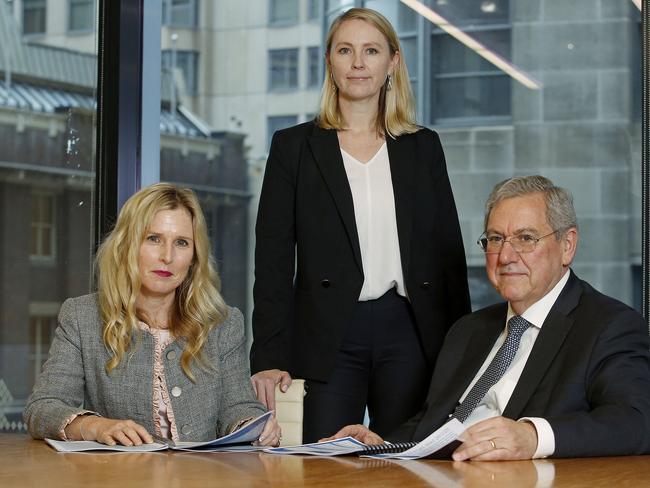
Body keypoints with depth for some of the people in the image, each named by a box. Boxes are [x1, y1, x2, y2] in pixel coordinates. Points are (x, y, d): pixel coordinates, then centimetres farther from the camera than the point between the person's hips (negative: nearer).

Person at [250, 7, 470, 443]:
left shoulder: (424, 147, 12)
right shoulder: (294, 146, 6)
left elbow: (449, 252, 12)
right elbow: (273, 259, 2)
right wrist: (269, 358, -7)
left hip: (410, 335, 2)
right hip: (328, 338, -1)